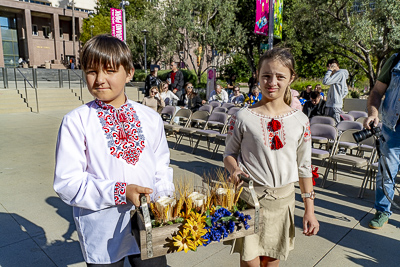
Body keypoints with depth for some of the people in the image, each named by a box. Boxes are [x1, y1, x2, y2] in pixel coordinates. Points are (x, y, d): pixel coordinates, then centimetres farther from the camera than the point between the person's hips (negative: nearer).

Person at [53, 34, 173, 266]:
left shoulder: (151, 118, 0)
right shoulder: (76, 122, -10)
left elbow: (162, 169, 6)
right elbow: (67, 182, -13)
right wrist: (120, 192, -23)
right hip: (102, 234, -2)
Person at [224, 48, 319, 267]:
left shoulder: (300, 121, -1)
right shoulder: (243, 117, -7)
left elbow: (304, 167, 5)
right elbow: (229, 154, 3)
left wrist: (309, 210, 5)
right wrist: (234, 169, -20)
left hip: (283, 199, 3)